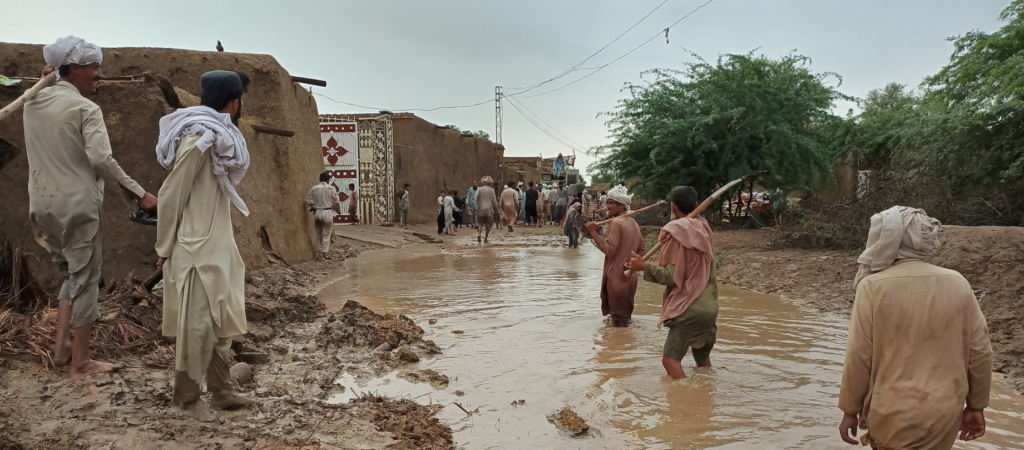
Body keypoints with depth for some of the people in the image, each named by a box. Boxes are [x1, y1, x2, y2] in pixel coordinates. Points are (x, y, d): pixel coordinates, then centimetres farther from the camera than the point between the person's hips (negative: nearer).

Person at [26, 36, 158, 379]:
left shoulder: (33, 103, 8)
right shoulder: (85, 108, -12)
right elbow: (101, 159, -23)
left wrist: (47, 79, 23)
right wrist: (140, 193, -22)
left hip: (42, 204, 7)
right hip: (77, 205, -7)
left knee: (70, 275, 22)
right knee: (85, 280, 3)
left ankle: (61, 347, 18)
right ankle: (80, 362, 10)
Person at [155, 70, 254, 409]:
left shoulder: (217, 137, 11)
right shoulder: (199, 138, -15)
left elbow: (211, 196, 10)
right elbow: (171, 194, -13)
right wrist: (165, 247, -8)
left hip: (216, 245, 9)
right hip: (197, 248, -9)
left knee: (219, 320, 12)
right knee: (197, 321, 0)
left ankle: (222, 392, 21)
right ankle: (186, 391, 15)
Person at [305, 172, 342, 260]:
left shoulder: (314, 188, 0)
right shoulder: (331, 188, -7)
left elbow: (308, 201, 0)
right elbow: (336, 202, -5)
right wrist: (339, 211, 11)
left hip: (317, 213, 3)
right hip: (328, 213, -3)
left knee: (320, 234, 16)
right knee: (326, 234, 6)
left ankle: (323, 251, 21)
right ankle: (323, 253, 4)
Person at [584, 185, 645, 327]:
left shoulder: (616, 222, -16)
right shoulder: (633, 222, 12)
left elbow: (609, 250, -25)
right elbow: (642, 250, 15)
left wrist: (593, 233, -24)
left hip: (616, 277, -9)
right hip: (629, 277, 9)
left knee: (618, 320, 0)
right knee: (625, 317, 19)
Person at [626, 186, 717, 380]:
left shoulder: (676, 231, -14)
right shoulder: (703, 228, 7)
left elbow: (672, 276, -17)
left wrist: (644, 266, -10)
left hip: (690, 308, -8)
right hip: (709, 304, 8)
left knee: (670, 359, -9)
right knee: (703, 358, 19)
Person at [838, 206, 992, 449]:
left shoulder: (873, 286, -13)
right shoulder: (958, 283, -3)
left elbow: (859, 356, -11)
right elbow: (980, 351, 3)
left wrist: (850, 410, 0)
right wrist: (976, 405, 16)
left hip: (894, 415, -4)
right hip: (945, 414, 4)